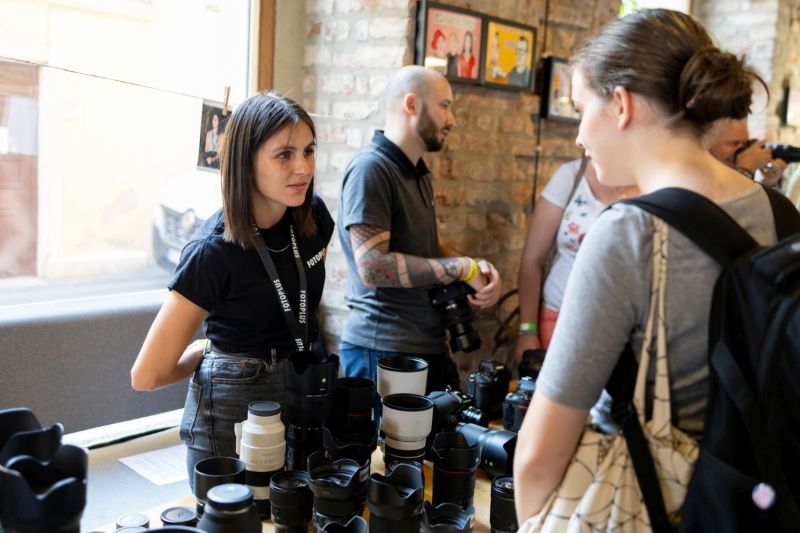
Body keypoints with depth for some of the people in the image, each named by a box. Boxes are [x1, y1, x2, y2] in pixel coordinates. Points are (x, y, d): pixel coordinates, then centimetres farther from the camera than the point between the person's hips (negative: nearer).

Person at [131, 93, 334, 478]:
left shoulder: (314, 217, -6)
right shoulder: (213, 254, -23)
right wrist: (212, 350, -4)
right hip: (232, 410, -5)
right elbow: (146, 376, -19)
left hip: (306, 397, 6)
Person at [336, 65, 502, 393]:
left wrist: (477, 268, -1)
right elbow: (372, 266, -24)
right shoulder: (370, 168, -16)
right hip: (383, 352, -9)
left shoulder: (417, 171, 15)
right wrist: (462, 268, -17)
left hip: (431, 348, 9)